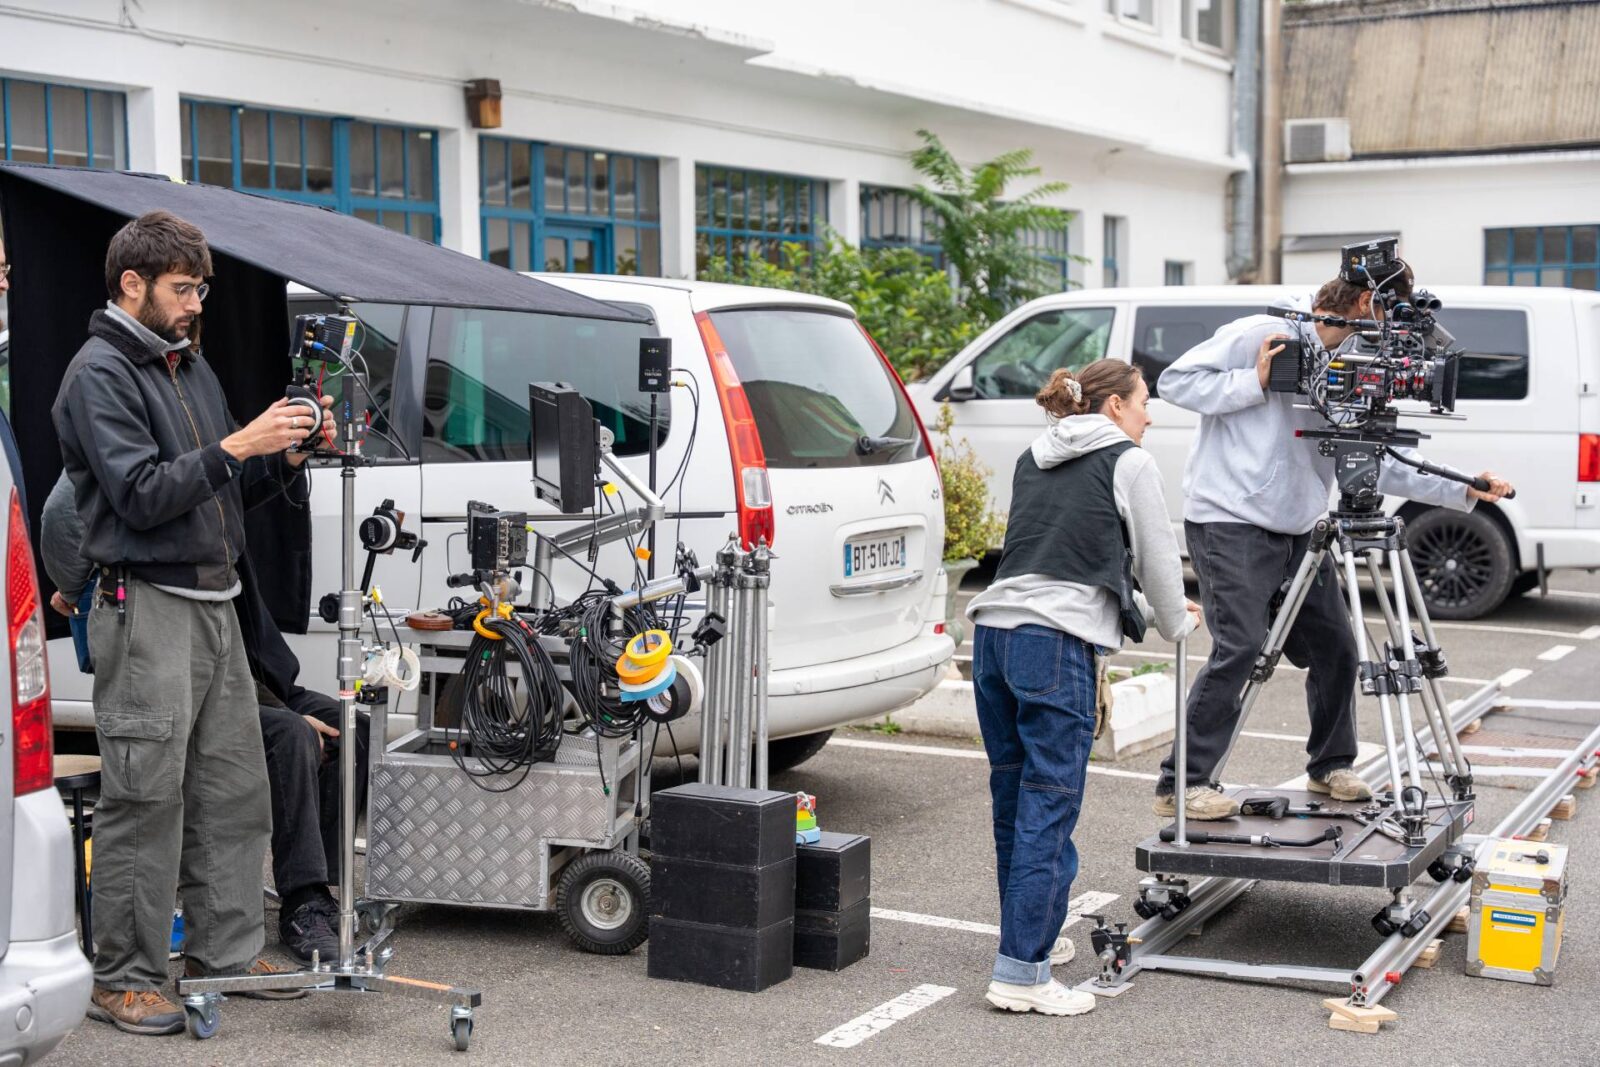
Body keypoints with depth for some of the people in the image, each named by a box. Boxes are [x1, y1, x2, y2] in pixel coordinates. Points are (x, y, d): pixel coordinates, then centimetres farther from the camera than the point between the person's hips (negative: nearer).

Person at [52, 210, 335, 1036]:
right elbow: (142, 494, -17)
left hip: (214, 603, 9)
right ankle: (123, 980, 3)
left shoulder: (191, 367, 17)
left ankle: (227, 954, 21)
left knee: (235, 789, 11)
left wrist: (287, 455, 3)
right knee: (144, 798, -5)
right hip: (146, 607, -9)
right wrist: (237, 446, -20)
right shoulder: (100, 374, -8)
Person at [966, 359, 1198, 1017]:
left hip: (993, 631, 7)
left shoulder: (1031, 461, 24)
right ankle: (1021, 974, -9)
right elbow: (1157, 556, 7)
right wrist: (1176, 623, 27)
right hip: (1057, 643, -7)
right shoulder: (1128, 463, 4)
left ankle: (1032, 936, 28)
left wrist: (1143, 608, 39)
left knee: (1014, 796, 15)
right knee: (1049, 804, -7)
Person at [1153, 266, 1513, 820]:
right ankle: (1182, 785, -11)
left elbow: (1375, 466, 14)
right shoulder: (1259, 334, -7)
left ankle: (1330, 766, 29)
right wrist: (1255, 382, -17)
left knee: (1335, 648, 9)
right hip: (1230, 523, -8)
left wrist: (1461, 491, 7)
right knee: (1241, 647, -17)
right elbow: (1176, 381, -8)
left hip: (1296, 532, 8)